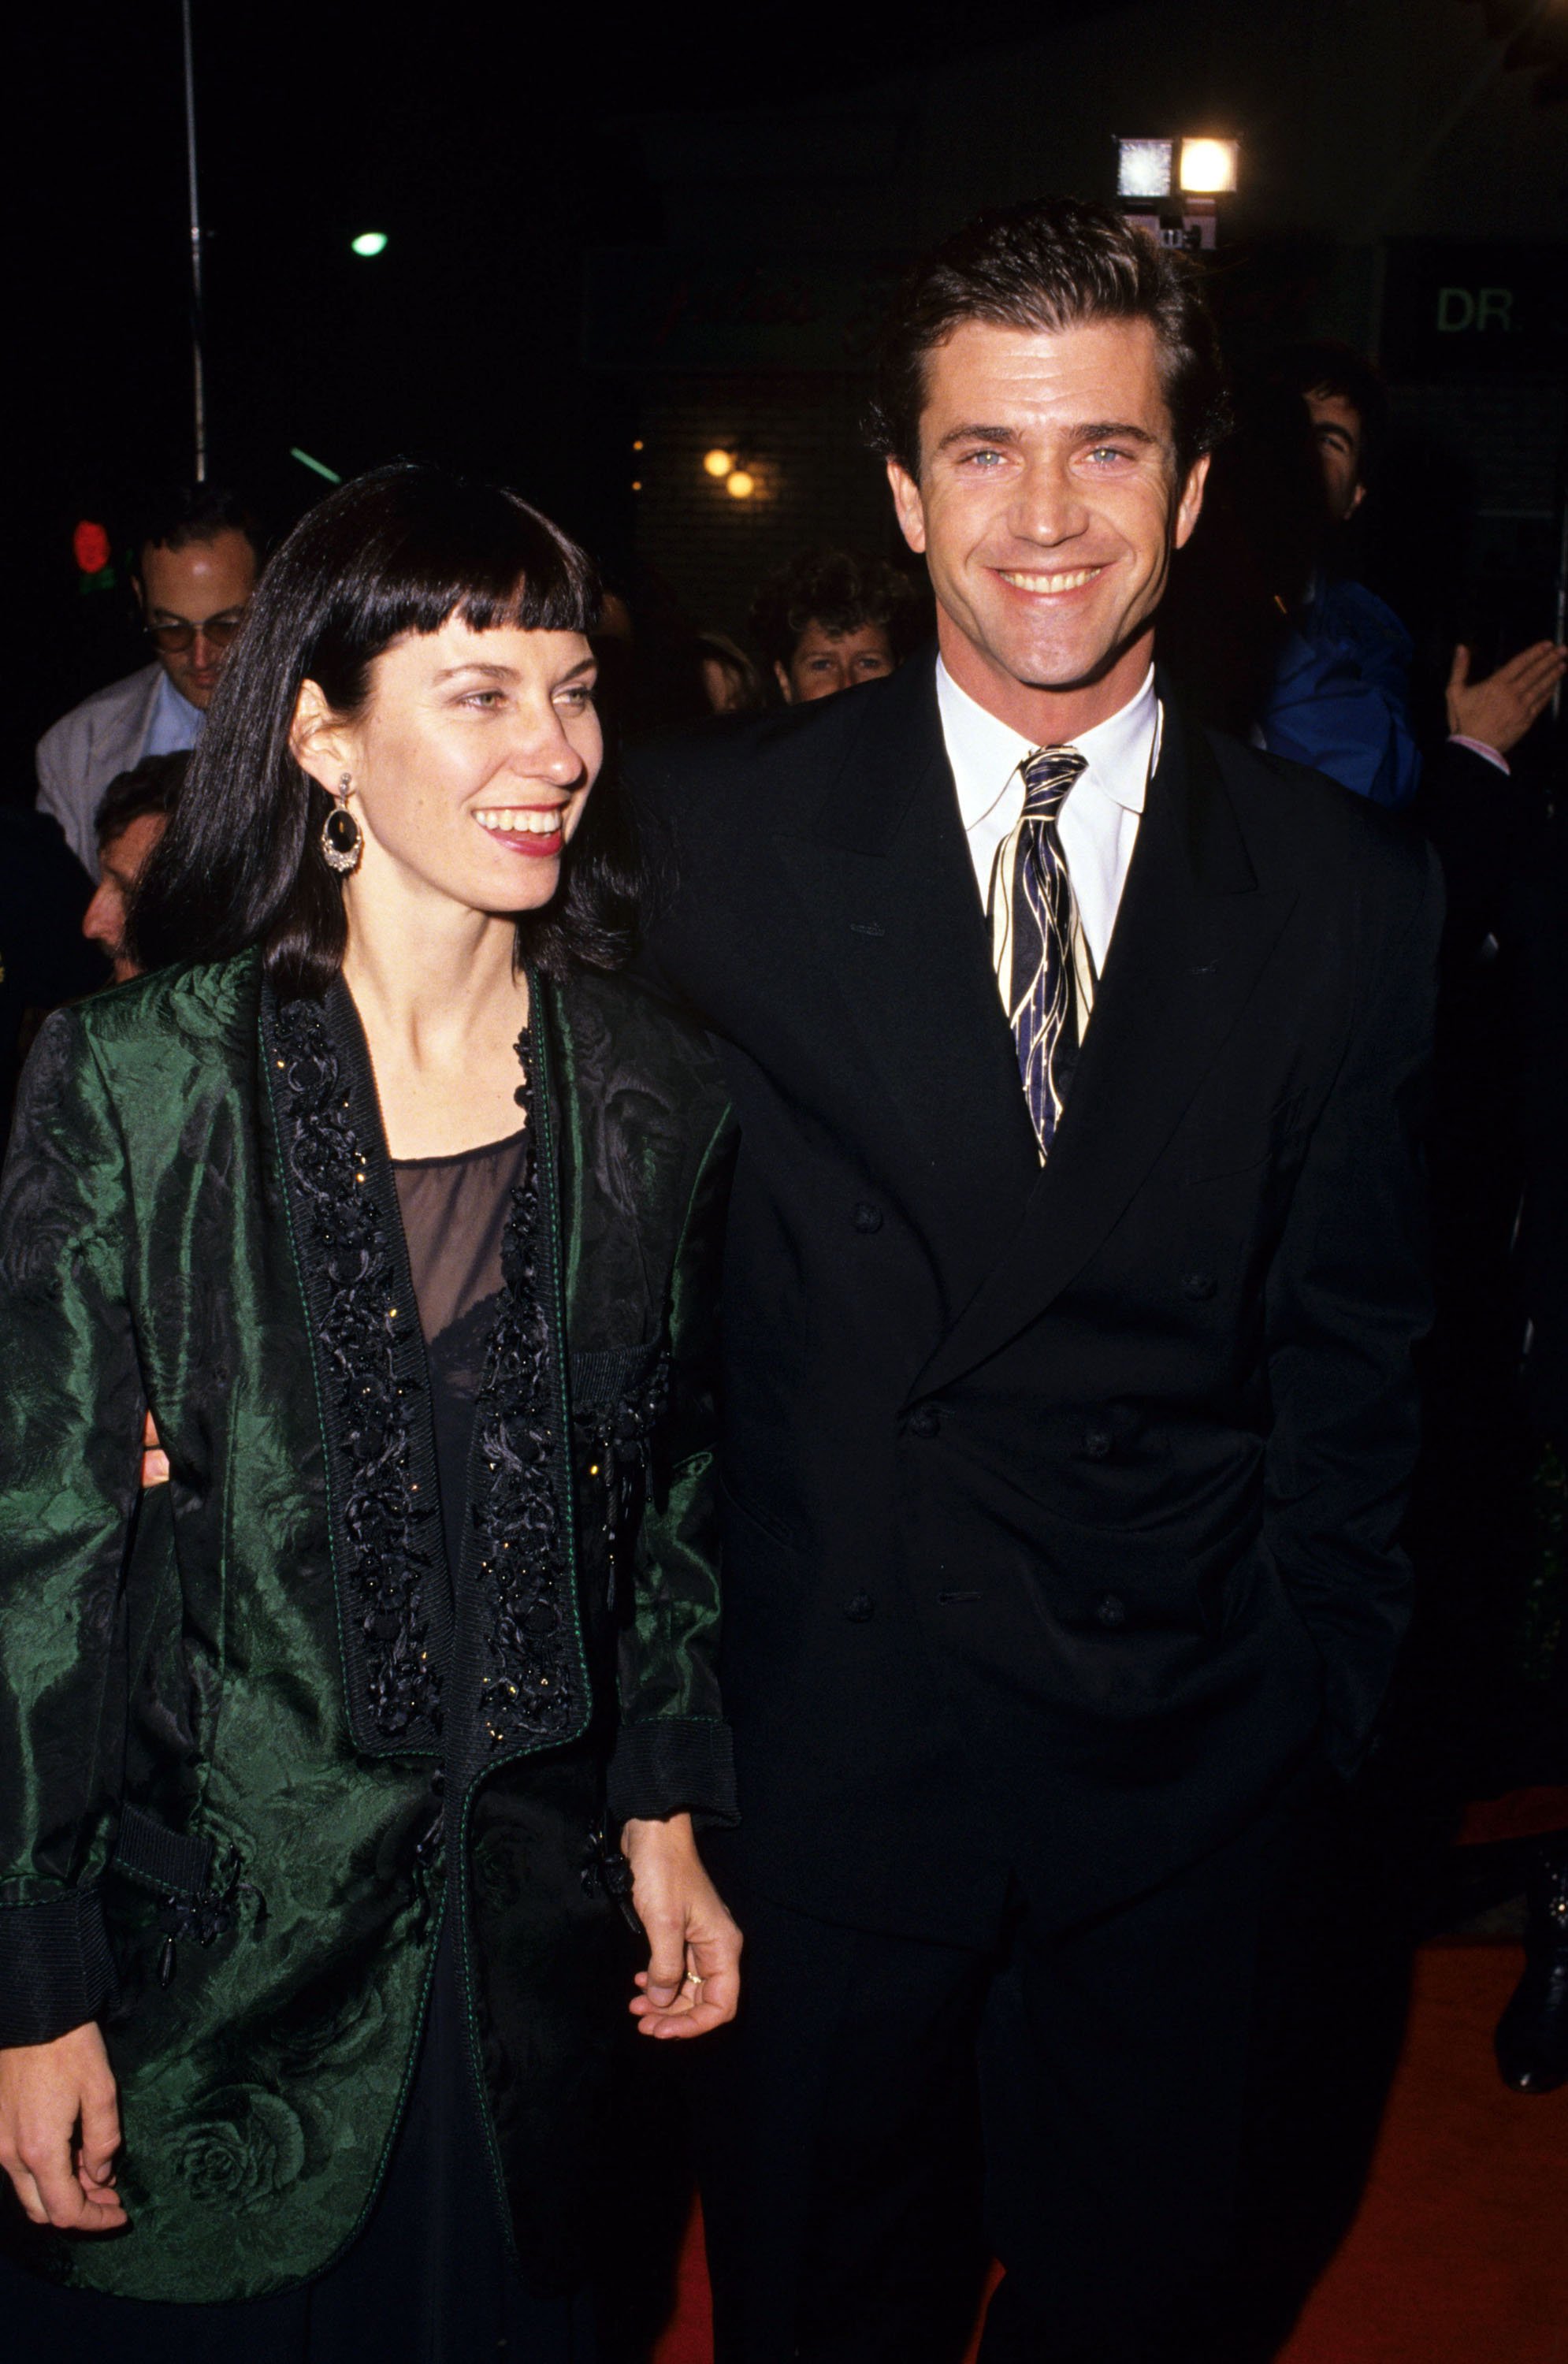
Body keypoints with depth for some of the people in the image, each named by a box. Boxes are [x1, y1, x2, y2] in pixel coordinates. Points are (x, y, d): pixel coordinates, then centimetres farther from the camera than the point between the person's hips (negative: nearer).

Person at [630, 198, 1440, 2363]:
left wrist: (1318, 1693, 3)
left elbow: (1350, 1347, 3)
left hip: (1180, 1779, 1)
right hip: (822, 1756, -1)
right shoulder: (711, 837, -7)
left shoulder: (1353, 891, -3)